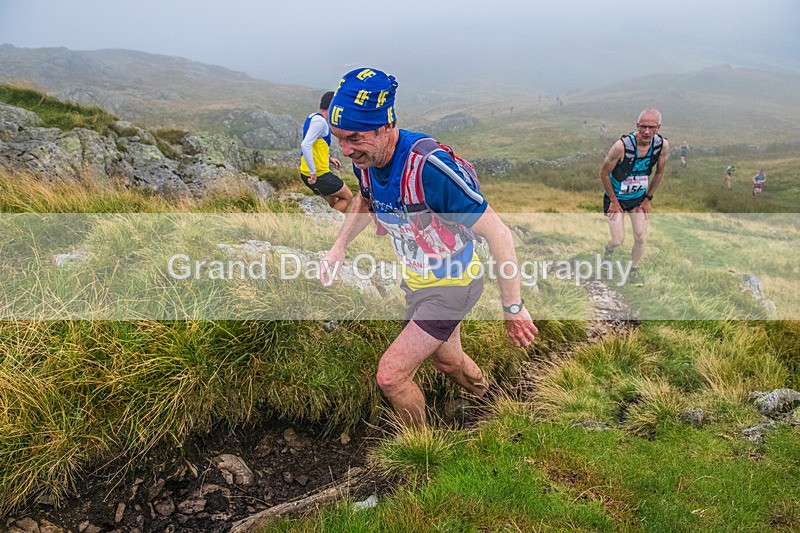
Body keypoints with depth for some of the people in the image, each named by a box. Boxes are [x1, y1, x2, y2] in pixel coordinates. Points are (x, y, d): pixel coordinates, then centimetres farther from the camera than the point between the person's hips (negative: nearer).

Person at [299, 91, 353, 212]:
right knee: (347, 196, 7)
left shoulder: (312, 117, 12)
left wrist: (329, 158, 18)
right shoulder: (320, 121, -19)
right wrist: (313, 172, -26)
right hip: (320, 175, -10)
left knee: (333, 203, 21)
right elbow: (305, 145, -30)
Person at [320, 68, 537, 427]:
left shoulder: (427, 166, -37)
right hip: (417, 282, 8)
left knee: (390, 376, -10)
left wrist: (513, 308, -25)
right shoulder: (365, 159, -12)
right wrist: (339, 247, 4)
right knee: (448, 359, 27)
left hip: (452, 286, -7)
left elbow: (498, 234, -31)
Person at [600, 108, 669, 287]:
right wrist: (614, 201, -11)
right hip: (616, 197, -4)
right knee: (618, 240, -4)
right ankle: (608, 250, 34)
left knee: (641, 238, 0)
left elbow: (659, 173, 1)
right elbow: (604, 173, -18)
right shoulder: (622, 145, -31)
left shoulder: (662, 145, -17)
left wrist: (648, 199, 2)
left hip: (639, 197, 4)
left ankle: (633, 270, 26)